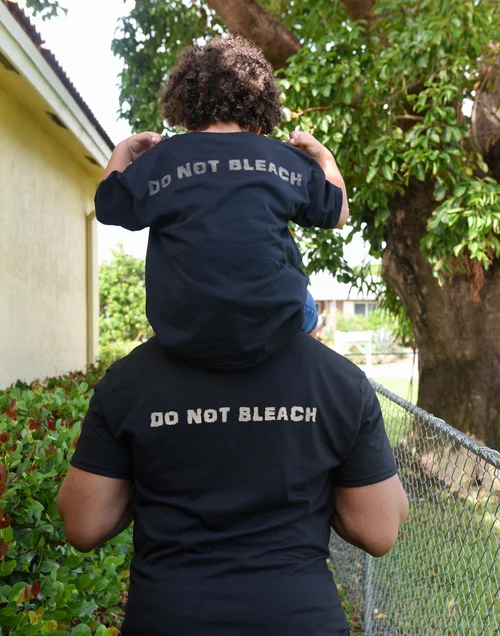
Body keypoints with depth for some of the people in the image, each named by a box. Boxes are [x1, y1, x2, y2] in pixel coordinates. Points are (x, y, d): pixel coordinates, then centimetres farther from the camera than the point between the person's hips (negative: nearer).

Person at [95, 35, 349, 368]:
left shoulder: (159, 157, -2)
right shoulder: (287, 159, 1)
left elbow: (107, 207, 11)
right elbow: (339, 213, 15)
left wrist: (123, 152, 26)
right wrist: (324, 157, 30)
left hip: (184, 339, 0)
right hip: (270, 333, 0)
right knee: (304, 307, 34)